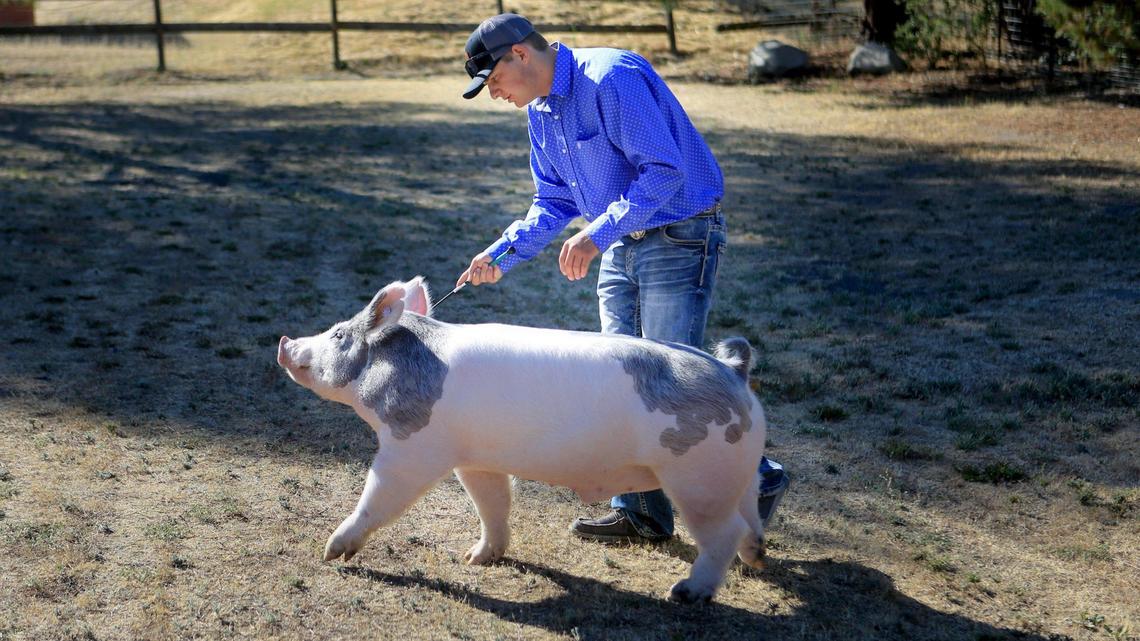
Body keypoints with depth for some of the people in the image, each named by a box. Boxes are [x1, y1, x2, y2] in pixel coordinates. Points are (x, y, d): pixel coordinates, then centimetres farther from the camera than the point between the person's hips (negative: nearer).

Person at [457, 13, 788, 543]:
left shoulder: (612, 78, -20)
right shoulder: (541, 111, 9)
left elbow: (664, 170, -26)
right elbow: (554, 201, 17)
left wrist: (596, 235, -30)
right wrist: (501, 254, 3)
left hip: (680, 237, -9)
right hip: (623, 245, 9)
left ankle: (758, 485, 7)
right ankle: (639, 513, 18)